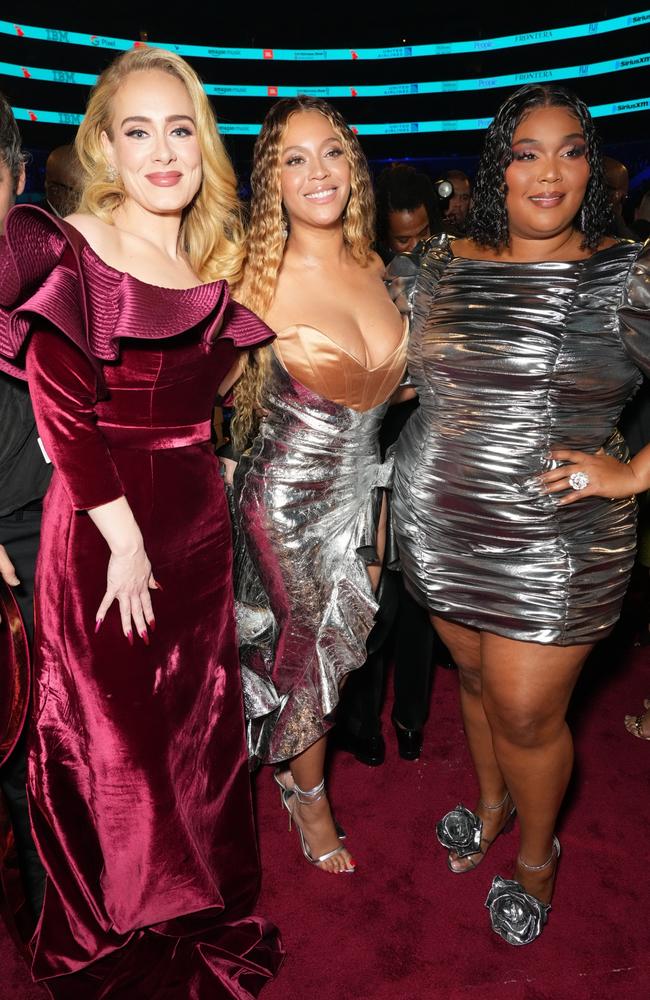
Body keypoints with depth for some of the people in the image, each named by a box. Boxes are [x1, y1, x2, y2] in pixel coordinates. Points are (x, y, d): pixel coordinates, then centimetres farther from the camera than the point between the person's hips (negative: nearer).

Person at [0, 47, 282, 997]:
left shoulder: (219, 259, 8)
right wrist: (124, 535, -16)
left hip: (198, 513, 5)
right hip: (101, 520, -5)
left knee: (197, 713, 17)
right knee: (110, 724, 10)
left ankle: (200, 906, 42)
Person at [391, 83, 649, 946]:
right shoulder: (443, 264, 5)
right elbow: (402, 370, 17)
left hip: (553, 542, -4)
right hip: (438, 525, 4)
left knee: (526, 714, 6)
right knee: (475, 678, 20)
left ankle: (536, 855, 37)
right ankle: (491, 802, 50)